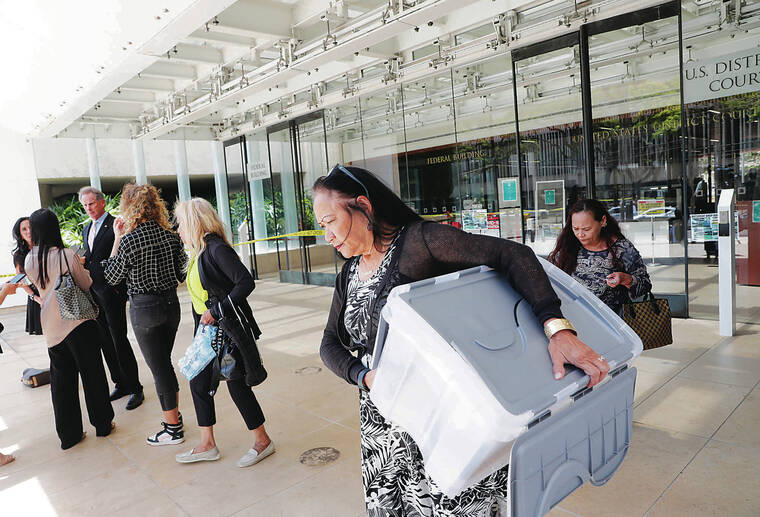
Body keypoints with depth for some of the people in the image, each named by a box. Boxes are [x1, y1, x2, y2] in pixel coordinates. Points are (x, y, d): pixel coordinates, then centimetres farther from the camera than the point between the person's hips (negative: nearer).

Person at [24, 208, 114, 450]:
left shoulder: (30, 261, 0)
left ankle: (68, 434, 20)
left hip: (51, 327, 4)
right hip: (77, 322, -4)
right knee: (91, 374, 8)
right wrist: (82, 269, 13)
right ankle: (102, 424, 20)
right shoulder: (67, 256, -14)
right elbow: (86, 285, -5)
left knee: (61, 378, 13)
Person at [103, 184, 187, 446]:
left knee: (158, 367, 5)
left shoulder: (129, 240, -16)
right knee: (165, 362, 21)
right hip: (171, 304, 6)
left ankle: (173, 429, 15)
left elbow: (111, 277, -3)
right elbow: (182, 272, 5)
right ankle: (173, 416, 32)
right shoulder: (170, 235, -2)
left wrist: (117, 239, -2)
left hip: (144, 308, -5)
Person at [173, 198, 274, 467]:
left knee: (236, 384, 1)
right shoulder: (200, 252, 11)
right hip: (207, 332, 9)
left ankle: (262, 440, 20)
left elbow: (246, 282, -26)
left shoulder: (217, 249, -17)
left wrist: (215, 311, -26)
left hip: (229, 331, -9)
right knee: (198, 382, 12)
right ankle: (207, 445, 27)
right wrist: (200, 334, 18)